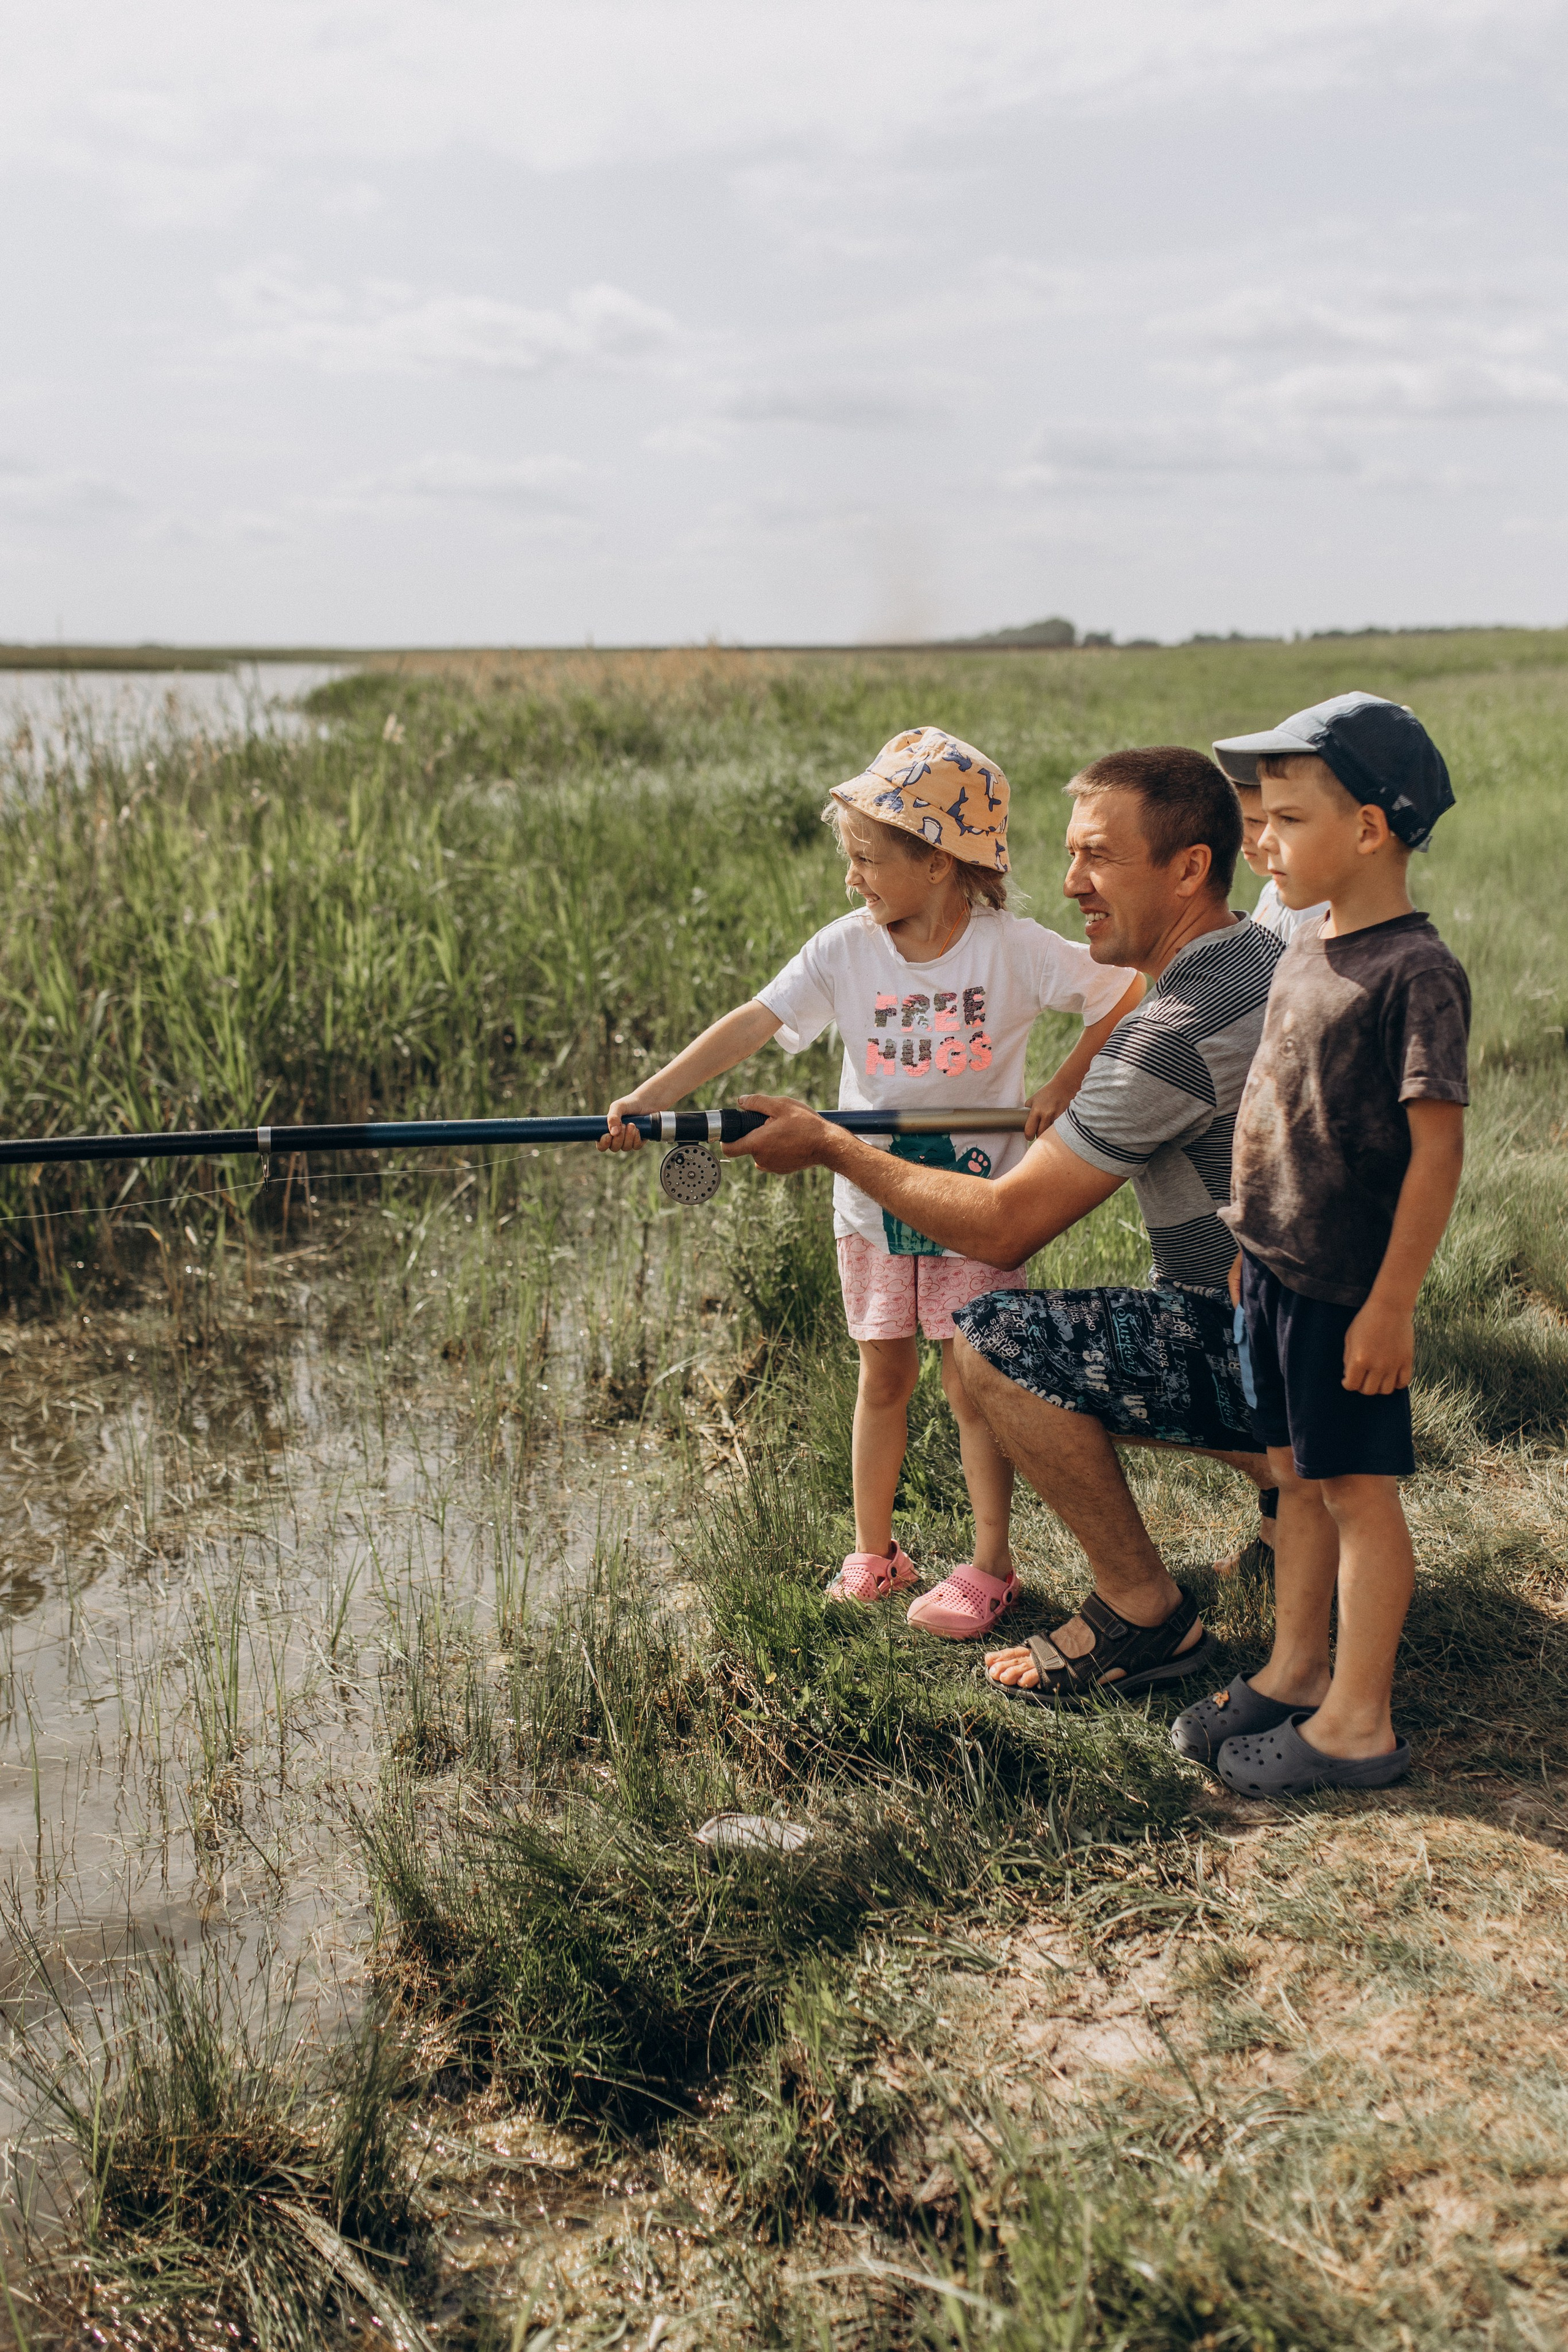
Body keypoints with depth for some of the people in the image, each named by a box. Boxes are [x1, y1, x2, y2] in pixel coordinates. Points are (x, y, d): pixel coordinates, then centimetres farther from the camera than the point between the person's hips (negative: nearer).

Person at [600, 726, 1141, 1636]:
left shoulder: (1012, 949, -13)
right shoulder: (846, 950, -8)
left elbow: (1126, 994, -3)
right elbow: (749, 1027, -16)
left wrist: (1064, 1087, -11)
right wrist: (646, 1101, -26)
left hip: (978, 1201, -3)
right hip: (873, 1199, 3)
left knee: (974, 1380, 1)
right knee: (884, 1377, 12)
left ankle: (990, 1568, 14)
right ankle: (873, 1552, 26)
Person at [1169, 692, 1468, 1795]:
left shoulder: (1417, 972, -18)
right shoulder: (1305, 953, 8)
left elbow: (1437, 1149, -20)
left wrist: (1392, 1302, -20)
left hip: (1350, 1288, -8)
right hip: (1275, 1270, 8)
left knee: (1357, 1489, 3)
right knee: (1296, 1477, 18)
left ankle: (1359, 1725, 15)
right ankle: (1295, 1675, 33)